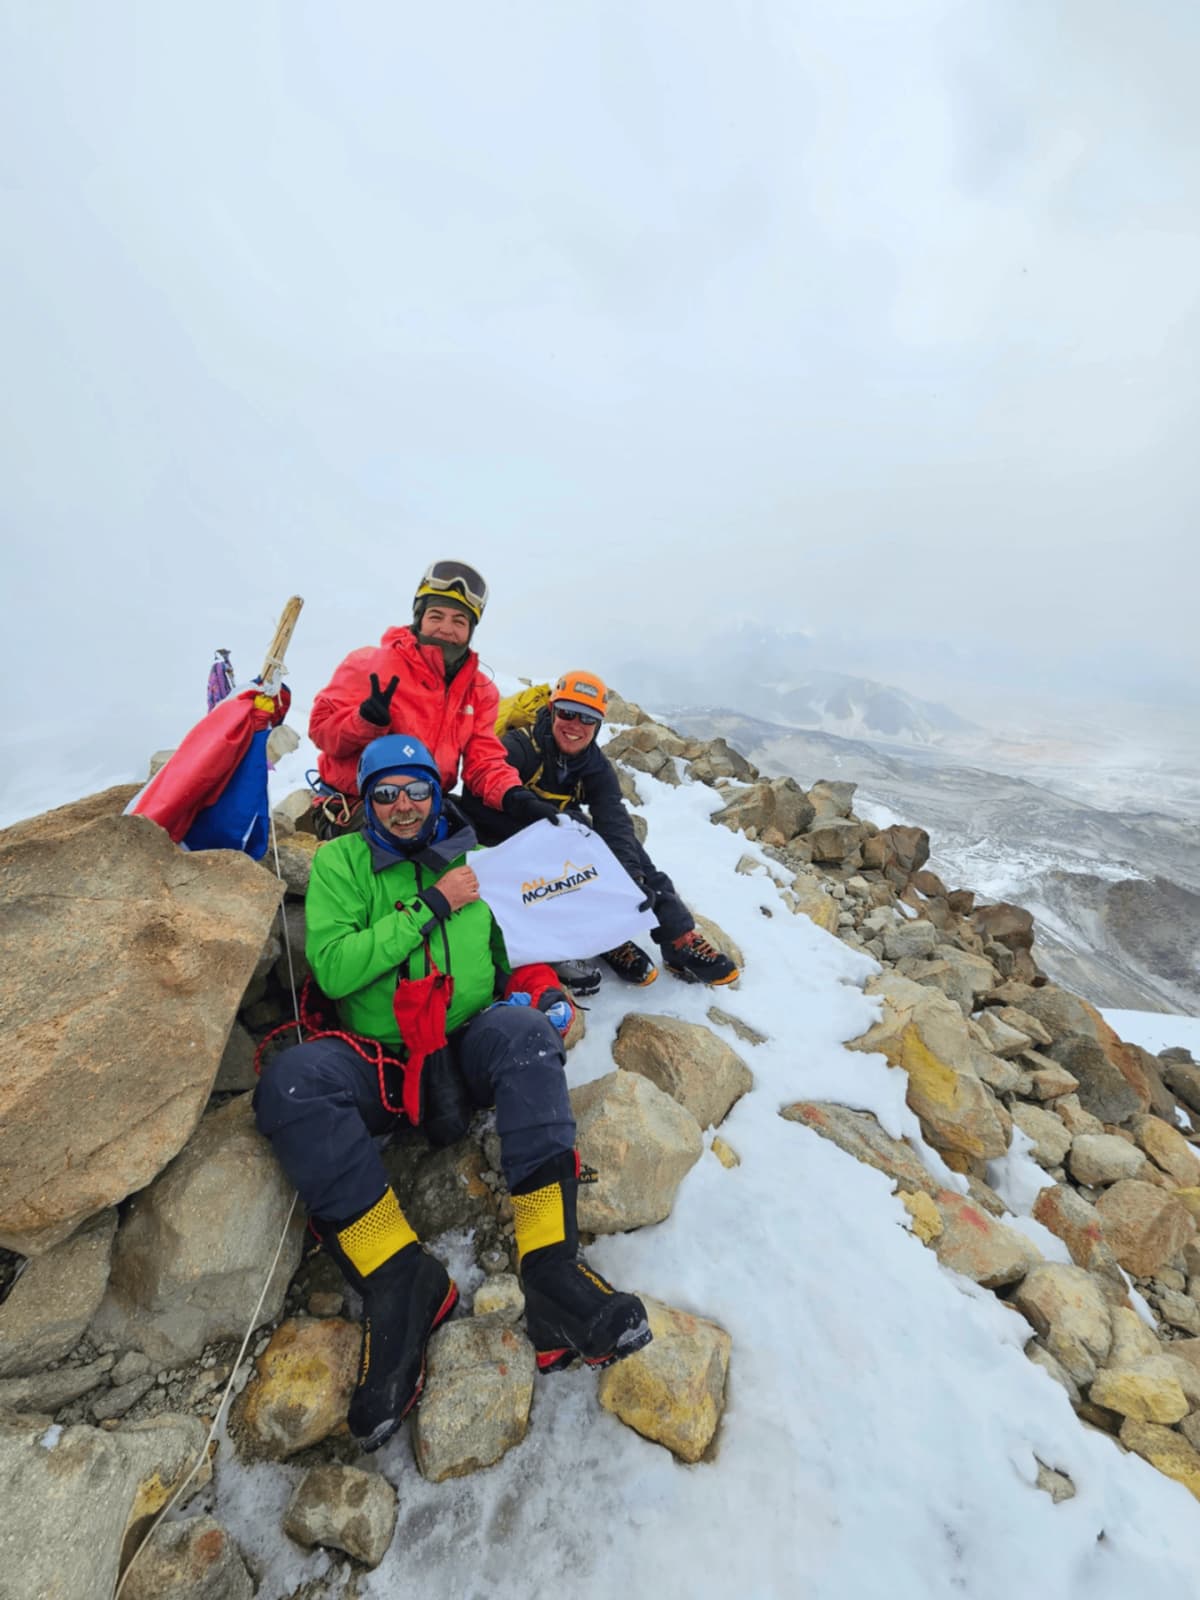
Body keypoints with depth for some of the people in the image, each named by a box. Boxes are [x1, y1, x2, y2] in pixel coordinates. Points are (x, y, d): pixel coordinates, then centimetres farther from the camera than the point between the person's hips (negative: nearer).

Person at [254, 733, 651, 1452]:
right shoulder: (341, 861, 7)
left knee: (523, 1031, -31)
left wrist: (542, 990, -3)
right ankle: (401, 1280, -27)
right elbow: (332, 970, -8)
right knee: (293, 1079, -29)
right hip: (379, 1062, 0)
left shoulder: (473, 856, 13)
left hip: (471, 1048, 1)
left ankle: (552, 1268, -33)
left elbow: (518, 949, 19)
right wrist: (430, 906, -12)